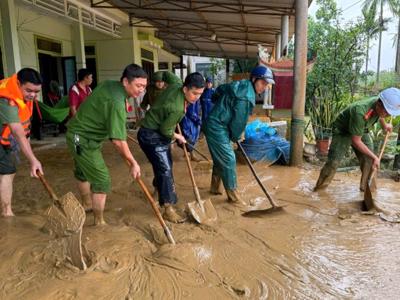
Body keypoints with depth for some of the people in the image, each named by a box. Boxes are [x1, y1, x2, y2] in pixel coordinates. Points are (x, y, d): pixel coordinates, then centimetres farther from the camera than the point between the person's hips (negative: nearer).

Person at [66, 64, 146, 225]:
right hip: (83, 139, -11)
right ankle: (99, 222, 5)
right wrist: (133, 163, -23)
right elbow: (118, 140, -31)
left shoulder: (109, 84, -1)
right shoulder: (117, 102, -29)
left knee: (83, 172, 28)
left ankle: (87, 204, 50)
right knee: (102, 180, -6)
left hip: (78, 133, 11)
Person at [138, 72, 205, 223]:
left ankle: (158, 186, 48)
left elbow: (167, 74, 11)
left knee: (166, 164, 22)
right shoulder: (177, 108, -33)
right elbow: (165, 130, -21)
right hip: (151, 135, -10)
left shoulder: (176, 84, -10)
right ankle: (168, 208, -9)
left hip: (160, 132, 10)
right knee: (165, 168, -13)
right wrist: (178, 137, -3)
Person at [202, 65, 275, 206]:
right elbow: (239, 120, -15)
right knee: (229, 160, -5)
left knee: (220, 158, 19)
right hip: (217, 128, -10)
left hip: (214, 125, 10)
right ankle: (233, 196, 5)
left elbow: (219, 90, 21)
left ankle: (215, 187, 34)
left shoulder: (241, 84, 8)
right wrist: (235, 137, 3)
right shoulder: (246, 97, -23)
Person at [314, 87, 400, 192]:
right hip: (343, 131, -7)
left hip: (360, 130, 7)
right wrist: (374, 156, -24)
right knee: (333, 162, -12)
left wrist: (384, 125, 23)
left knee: (369, 160, -2)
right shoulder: (360, 112, -40)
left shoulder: (379, 102, -19)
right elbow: (356, 141, -30)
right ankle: (319, 188, 1)